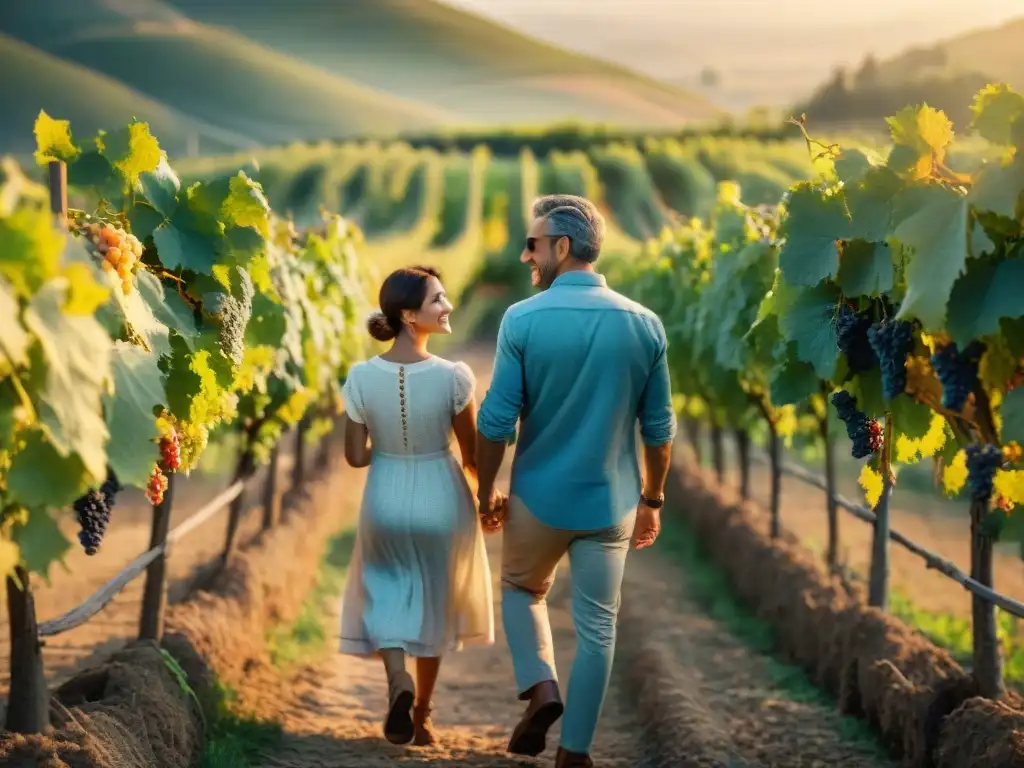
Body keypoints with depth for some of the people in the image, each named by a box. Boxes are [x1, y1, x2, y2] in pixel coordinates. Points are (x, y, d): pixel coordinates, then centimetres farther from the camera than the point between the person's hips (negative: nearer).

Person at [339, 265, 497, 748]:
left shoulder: (361, 376, -12)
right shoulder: (453, 377, -19)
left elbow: (356, 456, -5)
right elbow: (472, 457, -10)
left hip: (385, 501, 1)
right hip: (440, 501, -1)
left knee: (386, 593, 21)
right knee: (433, 604, 19)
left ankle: (398, 681, -5)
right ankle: (421, 716, 27)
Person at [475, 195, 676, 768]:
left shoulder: (524, 319, -12)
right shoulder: (645, 324, -3)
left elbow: (498, 420, -10)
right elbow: (659, 428, 2)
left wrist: (486, 489, 4)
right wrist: (653, 500, 13)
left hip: (539, 496, -2)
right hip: (611, 501, 2)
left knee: (523, 590, 24)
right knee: (597, 625, 10)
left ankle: (542, 689, 3)